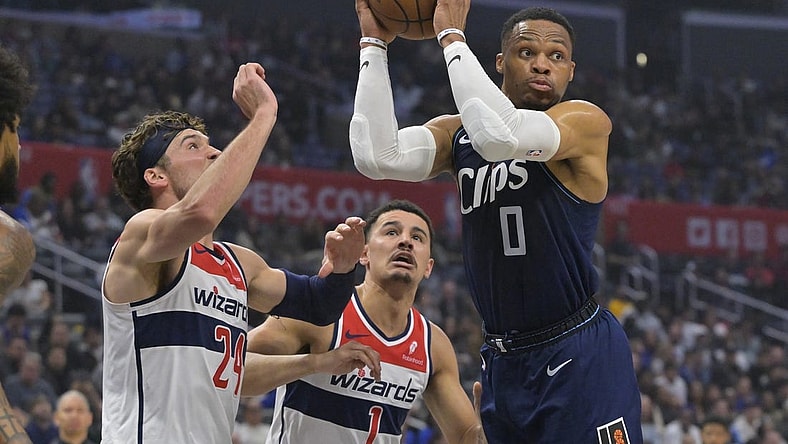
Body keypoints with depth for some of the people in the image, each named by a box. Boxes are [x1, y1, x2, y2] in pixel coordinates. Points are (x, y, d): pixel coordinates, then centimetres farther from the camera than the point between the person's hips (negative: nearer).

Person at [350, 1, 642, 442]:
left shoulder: (585, 121, -8)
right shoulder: (458, 133, 10)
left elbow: (502, 137, -28)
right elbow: (379, 156, -8)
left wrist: (452, 36, -19)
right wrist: (374, 43, -6)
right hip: (502, 359, 6)